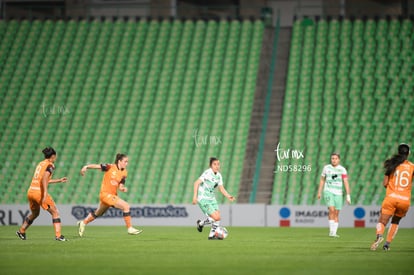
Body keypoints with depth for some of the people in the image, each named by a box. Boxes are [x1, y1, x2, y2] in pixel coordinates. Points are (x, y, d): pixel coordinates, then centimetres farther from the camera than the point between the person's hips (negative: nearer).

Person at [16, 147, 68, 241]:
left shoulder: (40, 164, 20)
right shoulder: (50, 165, -5)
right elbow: (44, 179, -20)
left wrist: (59, 180, 39)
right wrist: (45, 194, -27)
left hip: (30, 191, 8)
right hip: (39, 192, -8)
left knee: (35, 214, 30)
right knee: (55, 213, 0)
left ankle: (21, 231, 38)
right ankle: (58, 235, -11)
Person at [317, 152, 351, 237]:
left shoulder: (342, 169, -2)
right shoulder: (326, 168, 4)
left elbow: (346, 182, -6)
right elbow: (322, 180, 15)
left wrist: (348, 195, -14)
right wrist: (319, 192, 14)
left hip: (338, 193, 1)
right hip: (328, 191, -1)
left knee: (336, 213, 2)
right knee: (331, 209, -19)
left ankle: (334, 232, 10)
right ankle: (331, 230, -15)